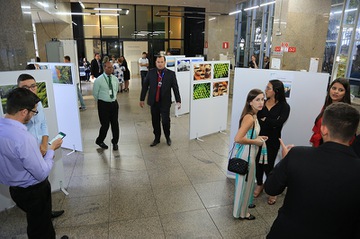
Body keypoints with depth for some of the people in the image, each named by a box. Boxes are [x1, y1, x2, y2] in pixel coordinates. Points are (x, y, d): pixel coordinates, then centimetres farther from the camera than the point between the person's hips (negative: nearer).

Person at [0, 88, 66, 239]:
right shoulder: (23, 138, -35)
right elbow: (42, 174, -26)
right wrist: (51, 149, -12)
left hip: (15, 189, 8)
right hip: (34, 192, -8)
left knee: (35, 223, 30)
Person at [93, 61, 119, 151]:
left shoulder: (115, 79, 4)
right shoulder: (99, 80, -10)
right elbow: (95, 93, 0)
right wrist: (100, 102, 9)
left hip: (114, 103, 4)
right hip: (103, 105, -4)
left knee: (115, 124, 9)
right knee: (105, 125, -1)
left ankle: (115, 142, 26)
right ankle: (99, 141, 26)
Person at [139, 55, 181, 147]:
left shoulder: (171, 74, -4)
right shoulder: (151, 72, 1)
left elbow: (175, 87, -3)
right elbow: (145, 86, 6)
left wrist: (178, 101, -7)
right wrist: (142, 99, 6)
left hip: (165, 102, -2)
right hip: (153, 102, 2)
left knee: (165, 121, -3)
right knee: (155, 121, 10)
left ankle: (167, 137, 24)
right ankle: (157, 138, 29)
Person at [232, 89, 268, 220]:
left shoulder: (253, 116, 4)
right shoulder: (249, 118, -26)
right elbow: (238, 139, -34)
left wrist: (258, 137, 5)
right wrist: (255, 141, -21)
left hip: (249, 153, 9)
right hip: (245, 154, -9)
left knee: (248, 180, 26)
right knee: (244, 182, 8)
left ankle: (244, 203, 50)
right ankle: (241, 212, 29)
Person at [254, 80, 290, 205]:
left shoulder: (284, 106, -7)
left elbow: (279, 122, -21)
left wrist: (264, 120, -13)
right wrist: (271, 123, -13)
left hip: (272, 141, -3)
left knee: (268, 166, 2)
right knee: (258, 162, 12)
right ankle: (259, 185, 38)